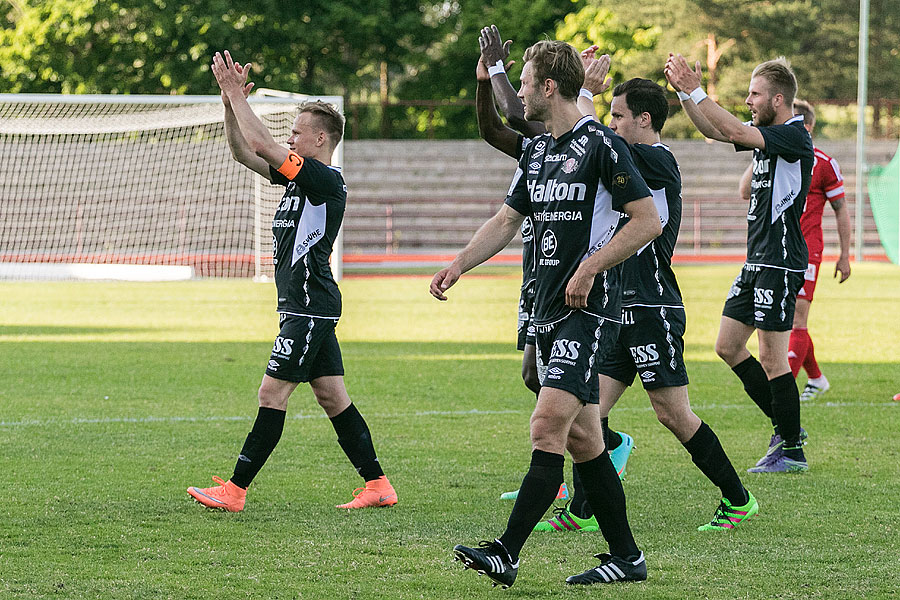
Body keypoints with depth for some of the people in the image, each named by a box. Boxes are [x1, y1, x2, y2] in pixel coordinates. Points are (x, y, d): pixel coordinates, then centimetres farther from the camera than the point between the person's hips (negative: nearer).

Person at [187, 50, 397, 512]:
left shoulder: (326, 180, -15)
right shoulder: (299, 176, 13)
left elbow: (260, 144, -21)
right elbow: (244, 153, 16)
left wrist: (238, 96, -12)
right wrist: (230, 102, 4)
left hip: (310, 307, -10)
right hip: (307, 306, 10)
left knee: (272, 394, -9)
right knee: (332, 397, 10)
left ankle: (235, 490, -9)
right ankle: (377, 486, 12)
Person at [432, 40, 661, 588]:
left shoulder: (602, 146, -11)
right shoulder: (538, 152, 15)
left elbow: (648, 220, -13)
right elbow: (507, 220, 23)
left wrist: (590, 268, -16)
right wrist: (458, 266, 10)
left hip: (591, 309, -9)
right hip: (549, 308, 9)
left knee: (548, 425, -16)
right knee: (583, 438, 9)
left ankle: (507, 553, -20)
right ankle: (627, 557, 16)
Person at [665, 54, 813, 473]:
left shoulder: (794, 136, -15)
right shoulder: (767, 134, 12)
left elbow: (735, 132, -27)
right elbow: (714, 131, 16)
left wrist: (695, 91, -25)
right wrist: (682, 92, 3)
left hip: (780, 263, -10)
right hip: (757, 261, 10)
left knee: (772, 358, -7)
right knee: (728, 347, 11)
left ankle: (792, 452, 1)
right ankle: (786, 426, 20)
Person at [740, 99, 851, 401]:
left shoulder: (823, 163, -4)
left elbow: (841, 209, 2)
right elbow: (746, 193, 0)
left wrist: (845, 256, 1)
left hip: (805, 250, -6)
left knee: (796, 319, -13)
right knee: (788, 321, 10)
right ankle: (816, 379, 26)